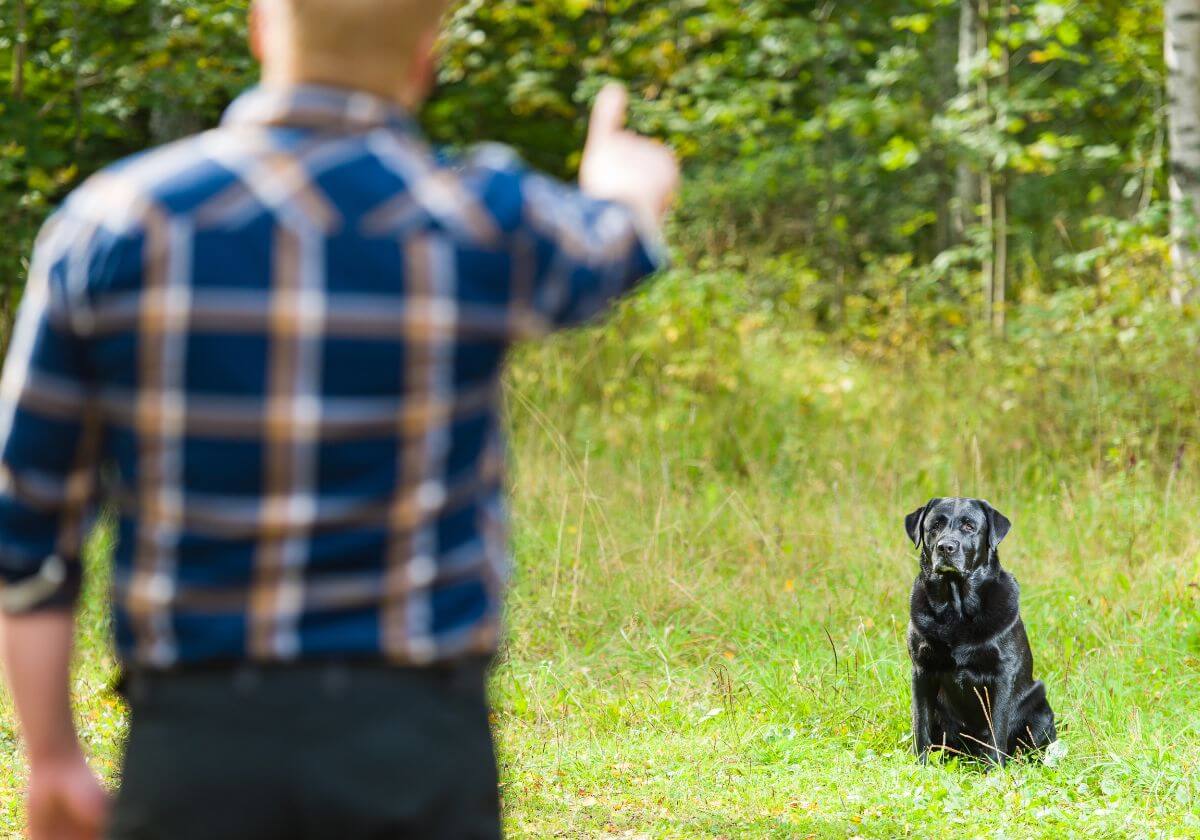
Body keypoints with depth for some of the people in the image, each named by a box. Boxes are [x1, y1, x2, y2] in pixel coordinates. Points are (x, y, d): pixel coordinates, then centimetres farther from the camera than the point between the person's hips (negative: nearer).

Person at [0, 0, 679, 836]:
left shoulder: (110, 226, -4)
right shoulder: (484, 224, -5)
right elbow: (614, 241, 21)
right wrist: (619, 174, 47)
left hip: (196, 742, 1)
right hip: (413, 751, -1)